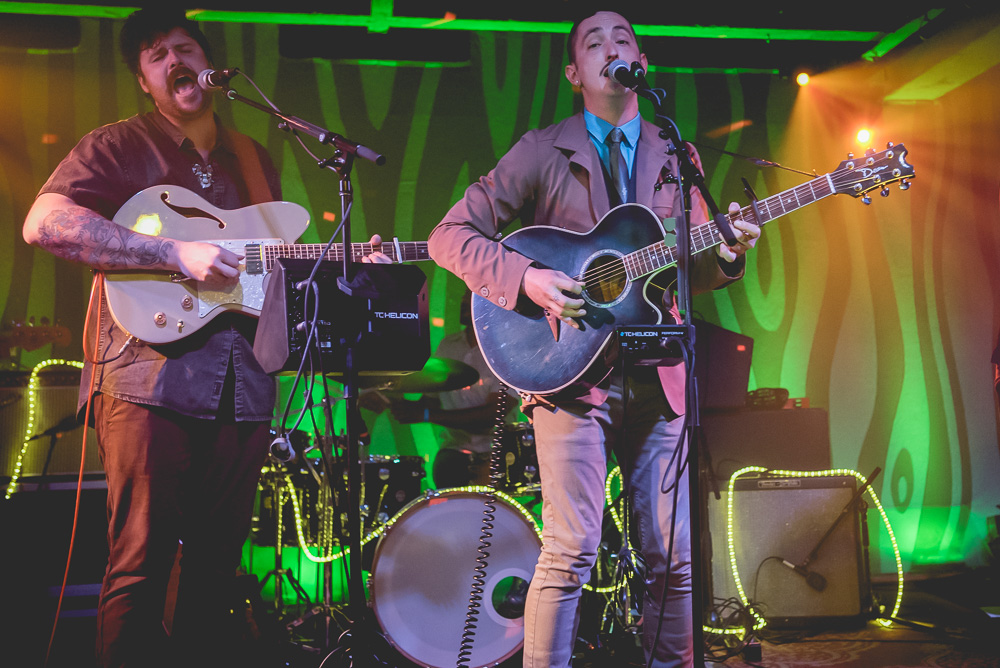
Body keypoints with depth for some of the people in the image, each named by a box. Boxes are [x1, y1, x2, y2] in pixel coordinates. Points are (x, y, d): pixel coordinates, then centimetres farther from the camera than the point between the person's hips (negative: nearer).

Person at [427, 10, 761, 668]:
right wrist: (526, 277, -17)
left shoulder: (677, 157, 15)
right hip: (572, 369, -4)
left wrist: (727, 253, -5)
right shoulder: (542, 151, 2)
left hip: (658, 377, 4)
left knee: (673, 557, 7)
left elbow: (690, 271, 17)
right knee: (572, 551, -9)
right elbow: (450, 235, -2)